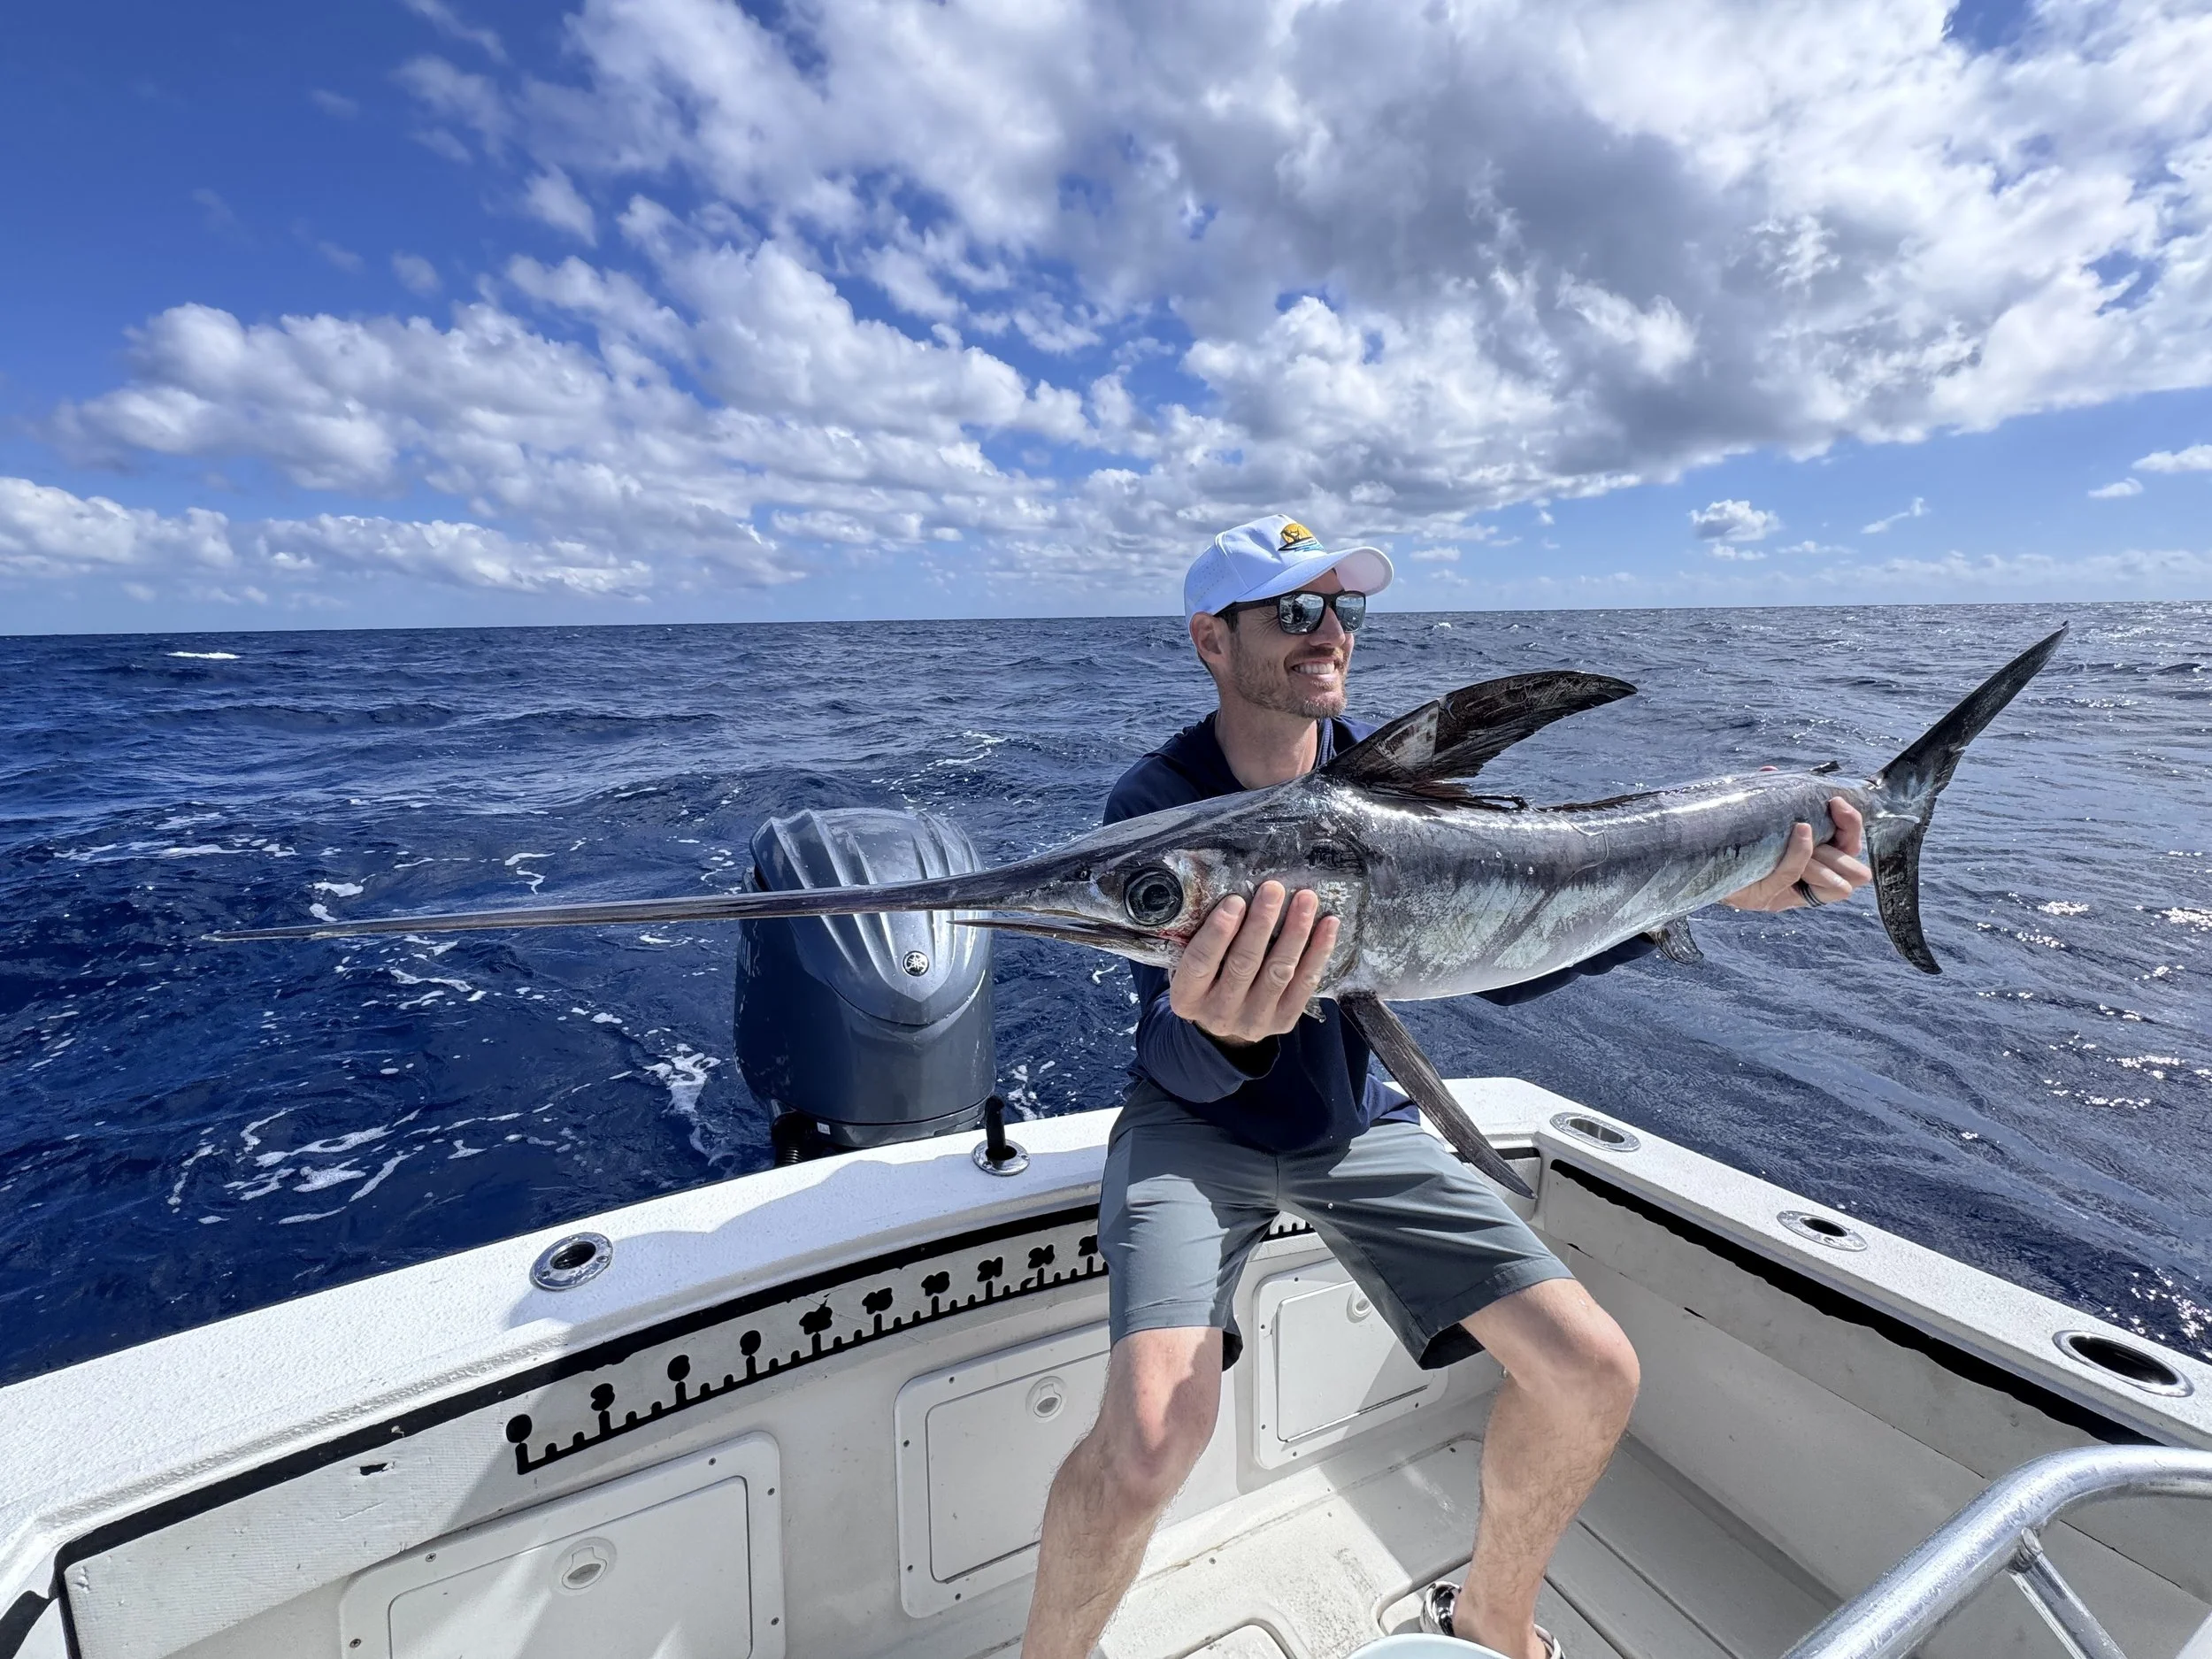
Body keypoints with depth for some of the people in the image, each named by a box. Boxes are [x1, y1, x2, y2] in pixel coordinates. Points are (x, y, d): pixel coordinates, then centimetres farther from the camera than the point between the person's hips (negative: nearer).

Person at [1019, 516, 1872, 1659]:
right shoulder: (1155, 802, -19)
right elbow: (1178, 1058, -26)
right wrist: (1224, 1033, -50)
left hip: (1354, 1126, 5)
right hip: (1199, 1126, -4)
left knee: (1592, 1375, -4)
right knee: (1151, 1436, -25)